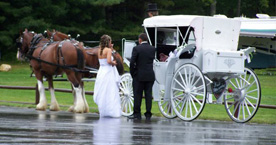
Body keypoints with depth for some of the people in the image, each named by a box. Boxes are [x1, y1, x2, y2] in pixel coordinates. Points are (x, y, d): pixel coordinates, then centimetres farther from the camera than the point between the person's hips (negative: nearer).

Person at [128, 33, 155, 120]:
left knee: (137, 94, 4)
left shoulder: (136, 49, -9)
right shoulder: (152, 49, 4)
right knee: (148, 94, 6)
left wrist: (132, 73, 1)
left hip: (139, 75, -3)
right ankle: (148, 114, 6)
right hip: (150, 76, 4)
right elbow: (152, 59, 10)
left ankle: (137, 114, 5)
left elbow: (132, 62, -12)